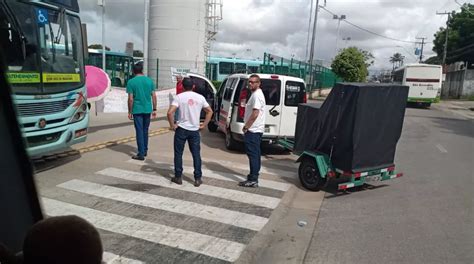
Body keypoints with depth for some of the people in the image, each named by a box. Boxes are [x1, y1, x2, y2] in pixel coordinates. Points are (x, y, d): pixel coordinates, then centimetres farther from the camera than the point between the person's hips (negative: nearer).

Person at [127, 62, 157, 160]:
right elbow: (154, 96, 2)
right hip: (147, 109, 4)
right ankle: (145, 150, 28)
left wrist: (130, 112, -1)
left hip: (137, 110, -3)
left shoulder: (131, 82, -6)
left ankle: (141, 154, 2)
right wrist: (154, 109, 9)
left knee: (139, 131, 0)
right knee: (145, 131, 17)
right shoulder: (149, 80, 3)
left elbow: (131, 99, -9)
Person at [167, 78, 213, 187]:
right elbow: (210, 111, 11)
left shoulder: (179, 97, -7)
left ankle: (178, 177, 18)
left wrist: (172, 125, -5)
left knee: (178, 154, 11)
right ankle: (198, 179, 11)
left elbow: (170, 112, -17)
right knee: (196, 155, 9)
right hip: (195, 130, 2)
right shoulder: (200, 97, 4)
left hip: (181, 129, -2)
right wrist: (204, 125, 13)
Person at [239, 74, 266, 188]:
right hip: (255, 130, 11)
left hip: (253, 130, -11)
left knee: (253, 154, -9)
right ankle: (254, 175, 25)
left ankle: (253, 180, -6)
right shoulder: (256, 94, 17)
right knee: (255, 154, 15)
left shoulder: (256, 95, -16)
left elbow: (255, 114, -23)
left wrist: (246, 127, -16)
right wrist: (247, 127, 18)